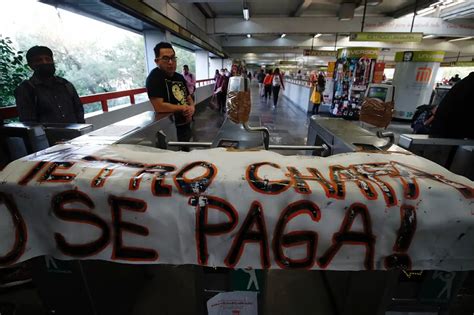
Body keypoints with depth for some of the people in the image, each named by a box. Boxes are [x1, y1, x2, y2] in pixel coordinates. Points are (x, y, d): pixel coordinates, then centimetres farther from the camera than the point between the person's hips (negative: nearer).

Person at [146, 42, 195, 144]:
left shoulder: (180, 77, 9)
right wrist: (183, 108, -12)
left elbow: (189, 98, 17)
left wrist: (192, 108, -7)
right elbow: (159, 107, -25)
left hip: (186, 127, 8)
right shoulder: (155, 77, -15)